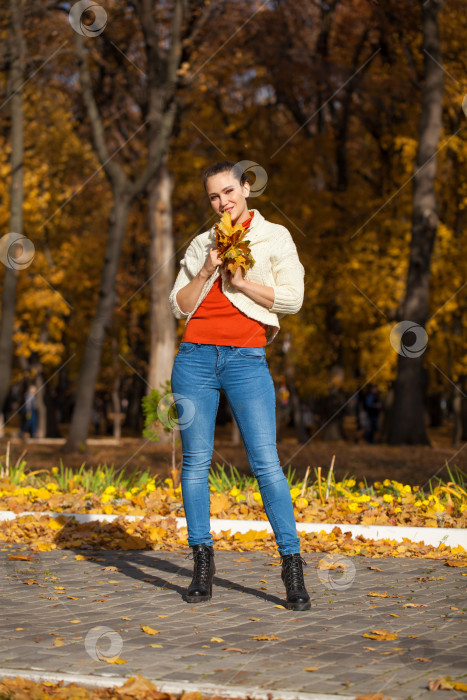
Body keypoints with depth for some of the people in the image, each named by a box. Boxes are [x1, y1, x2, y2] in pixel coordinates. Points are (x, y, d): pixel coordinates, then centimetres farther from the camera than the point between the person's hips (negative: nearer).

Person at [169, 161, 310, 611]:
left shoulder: (275, 237, 7)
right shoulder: (201, 245, 15)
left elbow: (291, 299, -2)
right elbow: (179, 306, 10)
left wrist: (239, 281, -6)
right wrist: (207, 272, -4)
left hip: (247, 359, -3)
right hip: (196, 357, 3)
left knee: (266, 462, -10)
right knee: (196, 461, 1)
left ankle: (292, 568, -6)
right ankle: (202, 564, 9)